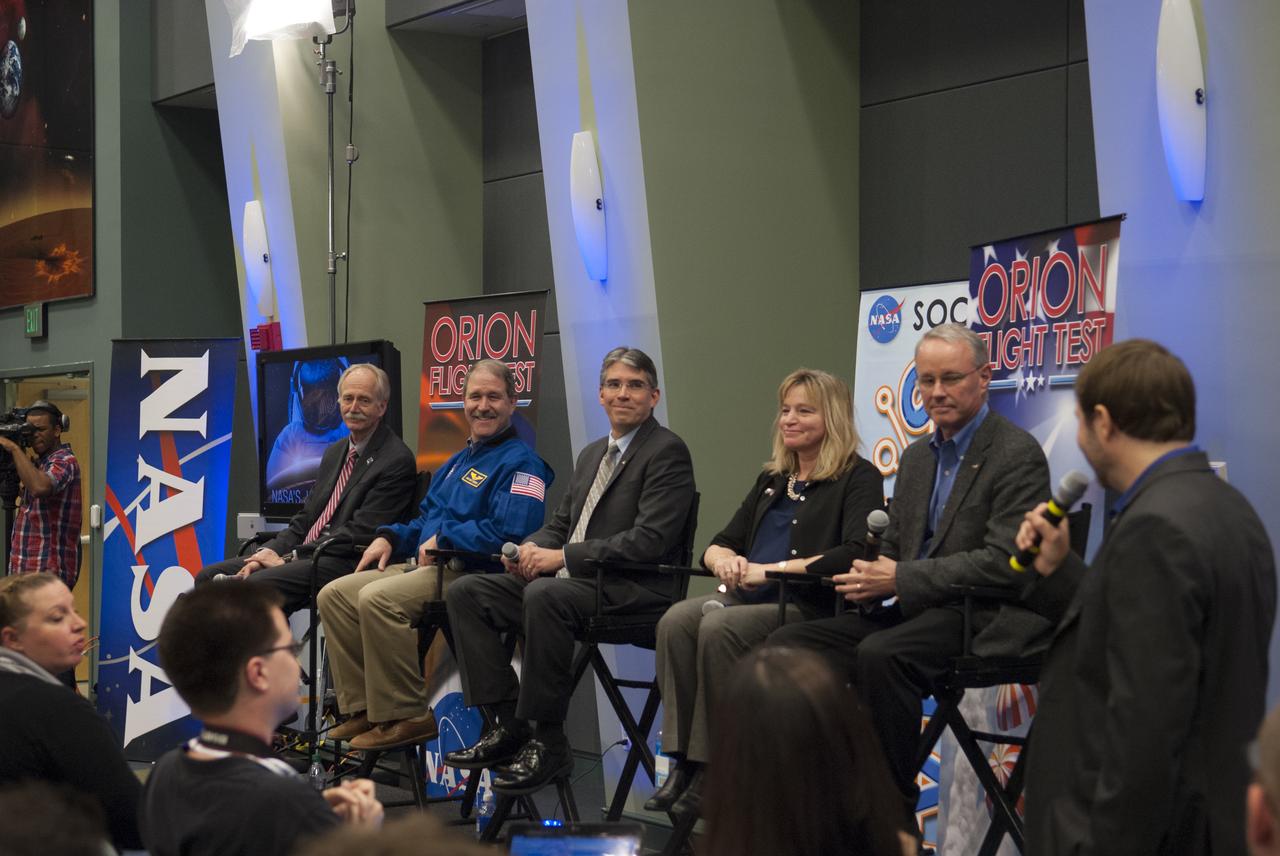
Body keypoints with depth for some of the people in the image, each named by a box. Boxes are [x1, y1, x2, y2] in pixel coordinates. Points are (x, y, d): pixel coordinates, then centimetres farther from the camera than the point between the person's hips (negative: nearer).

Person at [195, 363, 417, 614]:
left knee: (254, 586, -30)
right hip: (306, 554, 9)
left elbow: (360, 532, -14)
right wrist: (268, 552, 0)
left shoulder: (397, 460, -8)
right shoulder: (335, 452, 22)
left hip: (344, 563, -9)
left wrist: (288, 558, -14)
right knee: (208, 577, -5)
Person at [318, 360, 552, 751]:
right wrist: (390, 537, 10)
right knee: (335, 595, -1)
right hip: (428, 566, 10)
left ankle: (408, 717, -22)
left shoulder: (520, 463, -7)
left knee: (377, 597, -30)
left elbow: (510, 531, -22)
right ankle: (364, 708, -3)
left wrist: (444, 540, -16)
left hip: (473, 573, -10)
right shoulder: (459, 461, 24)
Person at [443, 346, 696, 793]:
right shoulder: (592, 454, 22)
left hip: (631, 589, -9)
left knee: (544, 595, -36)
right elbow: (561, 523, 24)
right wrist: (531, 549, -1)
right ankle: (508, 726, -7)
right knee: (466, 592, -5)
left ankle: (548, 742, -26)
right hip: (573, 580, 9)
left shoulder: (667, 451, -6)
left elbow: (651, 541, -17)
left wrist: (563, 556, -18)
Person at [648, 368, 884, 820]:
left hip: (810, 606, -6)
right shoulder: (772, 480, 24)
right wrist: (723, 560, -3)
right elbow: (720, 543, 24)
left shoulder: (858, 479, 2)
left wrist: (771, 569, -17)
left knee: (718, 628, -33)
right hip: (747, 597, 7)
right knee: (676, 620, -25)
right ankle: (683, 761, -28)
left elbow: (855, 554, -15)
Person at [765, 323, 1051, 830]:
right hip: (916, 611, 8)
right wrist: (870, 580, -2)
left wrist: (901, 579, -19)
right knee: (788, 643, -10)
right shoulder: (918, 456, 18)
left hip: (981, 618, -8)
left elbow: (1005, 561, -18)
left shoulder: (1018, 455, -8)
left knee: (880, 654, -36)